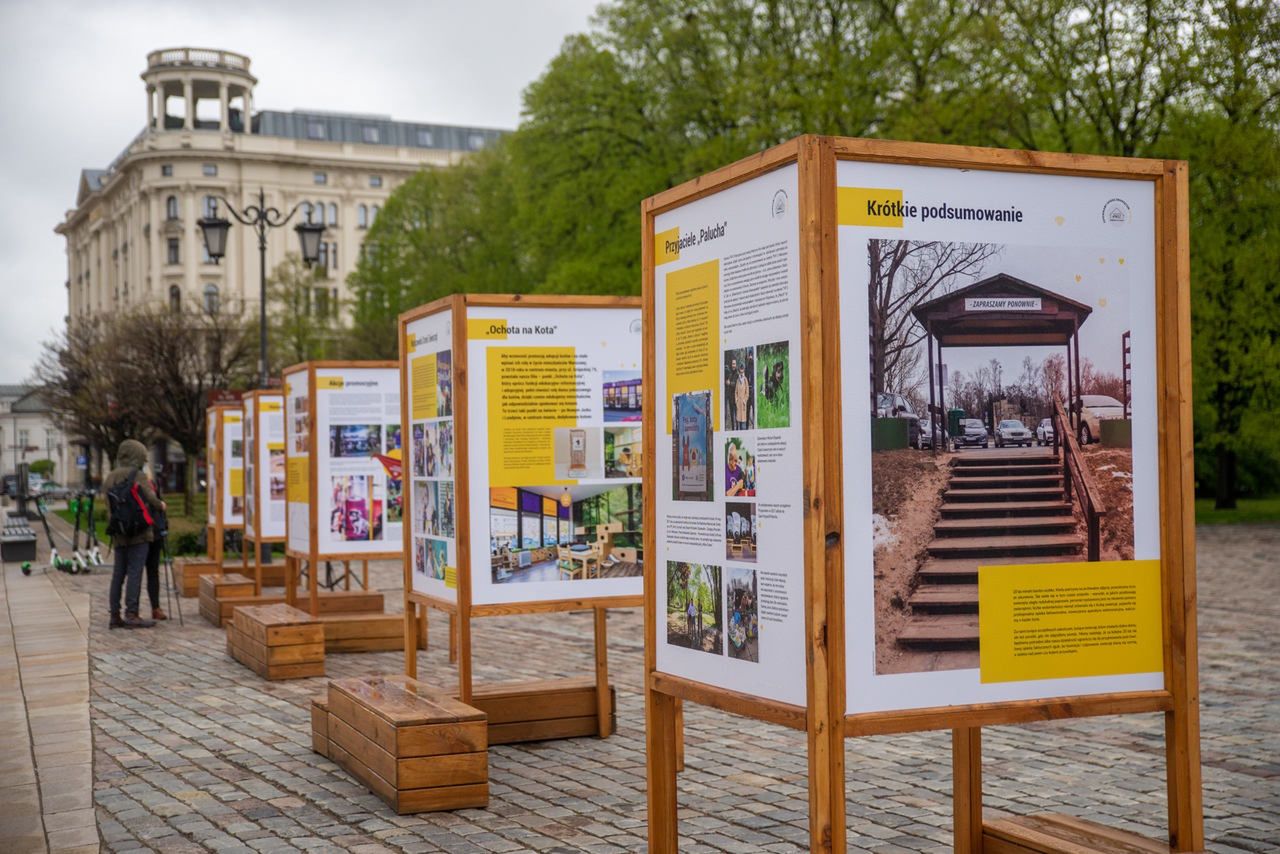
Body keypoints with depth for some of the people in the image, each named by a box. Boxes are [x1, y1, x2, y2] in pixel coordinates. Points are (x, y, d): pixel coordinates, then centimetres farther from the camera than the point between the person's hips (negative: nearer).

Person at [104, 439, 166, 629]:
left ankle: (115, 615, 10)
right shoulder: (138, 477, -8)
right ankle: (131, 613, -9)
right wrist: (162, 506, 5)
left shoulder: (110, 478, 12)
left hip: (118, 534, 7)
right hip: (139, 532, -7)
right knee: (135, 572, -6)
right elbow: (150, 499, -14)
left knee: (118, 573, 9)